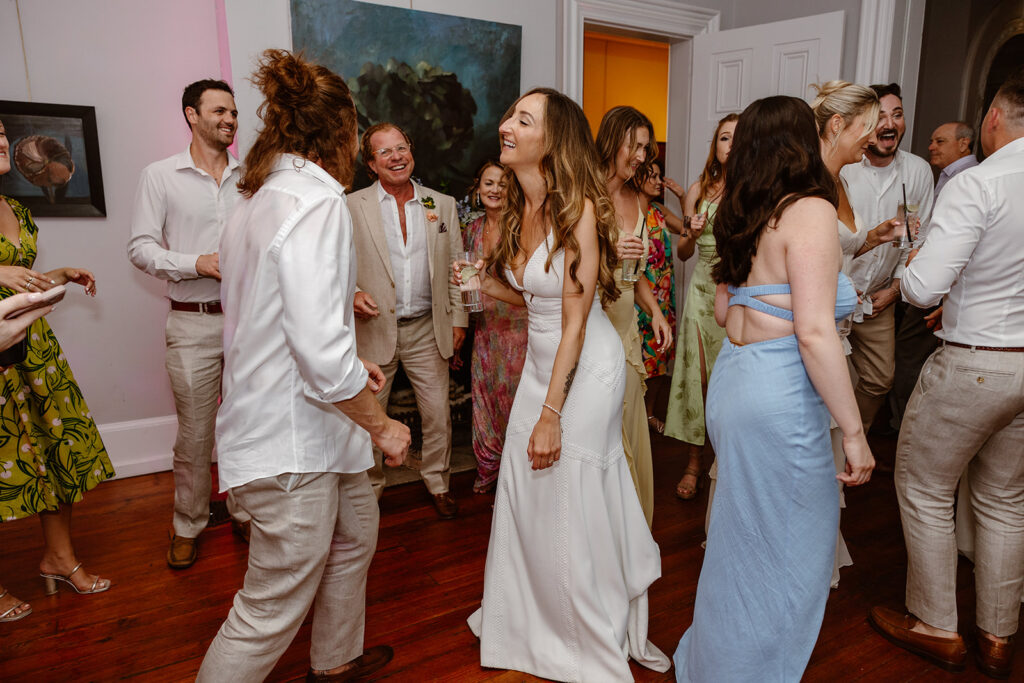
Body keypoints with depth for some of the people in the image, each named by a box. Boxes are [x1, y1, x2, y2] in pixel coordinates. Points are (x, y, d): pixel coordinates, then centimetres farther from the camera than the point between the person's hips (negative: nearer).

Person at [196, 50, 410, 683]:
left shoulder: (264, 198, 10)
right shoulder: (317, 202, -21)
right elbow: (321, 352, -27)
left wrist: (349, 362, 19)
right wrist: (382, 424, -13)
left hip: (310, 427, 11)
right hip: (291, 440, -11)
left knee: (356, 530, 27)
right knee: (274, 606, 4)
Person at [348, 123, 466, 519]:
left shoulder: (443, 205, 7)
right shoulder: (353, 207, -1)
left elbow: (456, 266, 9)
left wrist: (458, 319, 5)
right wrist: (353, 293, -18)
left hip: (427, 330, 2)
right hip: (374, 329, -1)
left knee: (437, 413, 7)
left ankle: (438, 483, 28)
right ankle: (370, 487, 30)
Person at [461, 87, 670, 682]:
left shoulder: (578, 209, -19)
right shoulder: (520, 208, 4)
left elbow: (575, 322, -20)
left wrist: (550, 413, -19)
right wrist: (482, 280, -1)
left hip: (587, 368, -7)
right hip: (541, 362, 8)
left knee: (572, 508, 4)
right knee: (524, 495, 15)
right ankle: (530, 621, 40)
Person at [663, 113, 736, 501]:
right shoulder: (698, 190, 8)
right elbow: (682, 254, 12)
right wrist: (691, 234, -8)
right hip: (703, 289, 2)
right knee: (698, 375, 2)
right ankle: (693, 464, 14)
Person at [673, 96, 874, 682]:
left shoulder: (742, 214, 10)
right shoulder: (810, 212, -14)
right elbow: (814, 333, -20)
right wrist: (854, 430, -13)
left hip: (733, 377, 9)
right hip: (779, 397, -9)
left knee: (744, 535, 23)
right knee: (790, 549, 9)